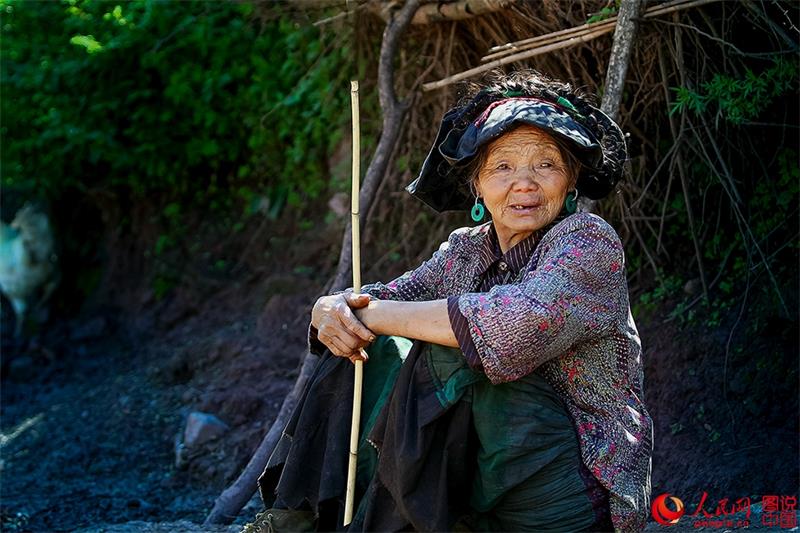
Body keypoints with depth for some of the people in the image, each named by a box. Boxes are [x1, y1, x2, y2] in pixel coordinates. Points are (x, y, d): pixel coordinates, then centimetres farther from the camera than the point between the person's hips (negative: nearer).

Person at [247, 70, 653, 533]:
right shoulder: (465, 250, 7)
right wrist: (333, 310, -20)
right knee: (373, 348, 0)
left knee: (455, 351, -25)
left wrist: (373, 315, -21)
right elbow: (376, 304, 6)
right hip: (488, 477, 7)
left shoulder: (589, 241, -14)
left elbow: (514, 325, -32)